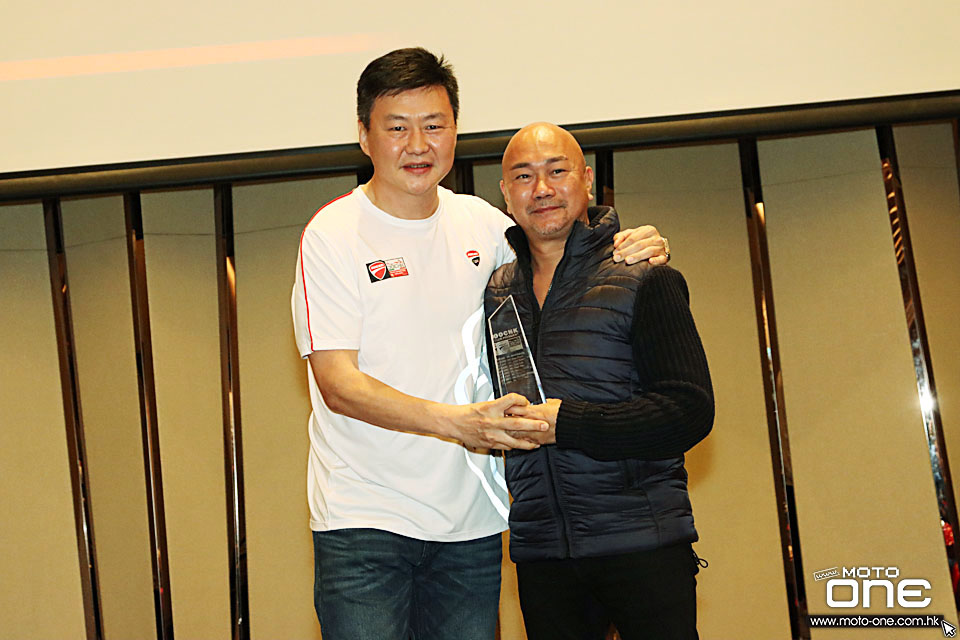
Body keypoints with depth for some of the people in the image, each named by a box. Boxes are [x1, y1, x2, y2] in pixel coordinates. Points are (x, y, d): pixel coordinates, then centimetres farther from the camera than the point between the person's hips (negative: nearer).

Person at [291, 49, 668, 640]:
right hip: (364, 519, -4)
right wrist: (457, 423, -26)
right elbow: (338, 385, -13)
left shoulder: (480, 222, 7)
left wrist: (620, 249, 2)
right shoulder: (333, 235, -6)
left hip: (472, 522, 4)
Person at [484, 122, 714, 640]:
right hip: (539, 549, 4)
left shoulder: (641, 279, -4)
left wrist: (567, 423, -18)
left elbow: (691, 411, -11)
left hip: (641, 540, -4)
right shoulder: (495, 293, 10)